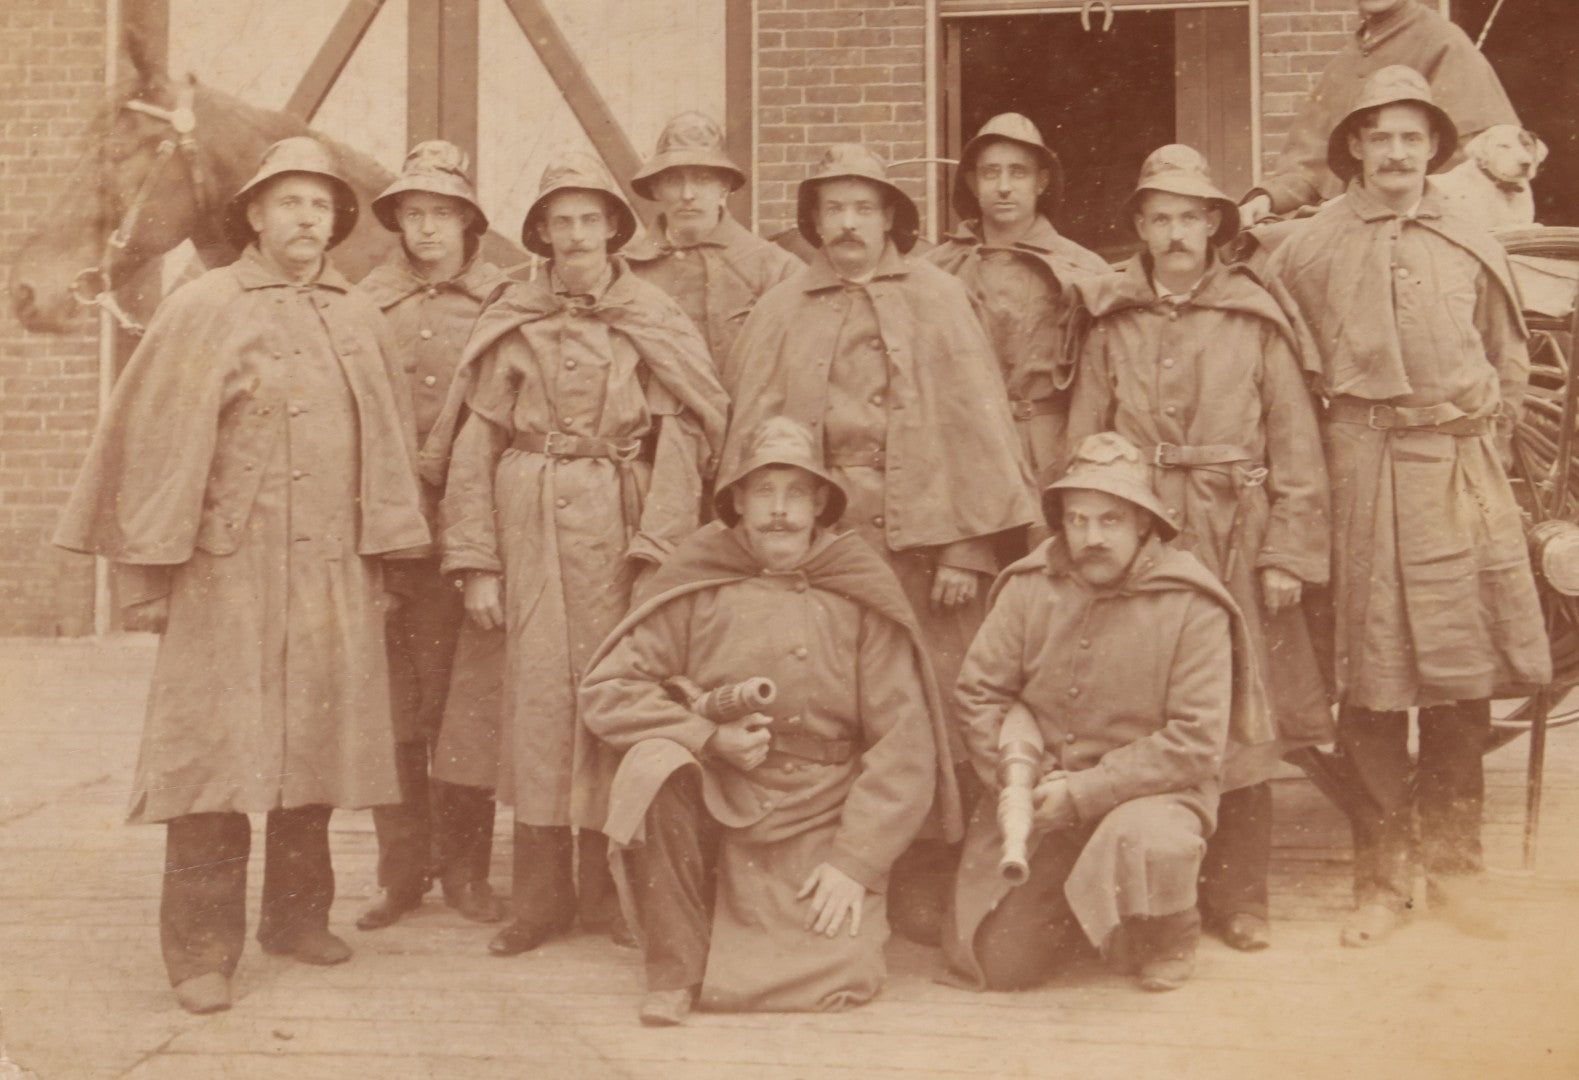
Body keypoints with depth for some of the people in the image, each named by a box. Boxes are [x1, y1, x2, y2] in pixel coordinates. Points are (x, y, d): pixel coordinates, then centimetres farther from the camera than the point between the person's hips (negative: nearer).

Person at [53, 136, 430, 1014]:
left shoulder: (363, 323, 13)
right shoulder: (201, 311, 1)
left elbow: (389, 448, 16)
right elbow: (154, 446, -2)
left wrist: (382, 563, 12)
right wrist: (147, 575, -6)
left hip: (334, 575, 4)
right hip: (227, 572, -4)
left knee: (317, 747, 9)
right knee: (215, 754, -5)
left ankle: (299, 915, 23)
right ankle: (202, 949, 1)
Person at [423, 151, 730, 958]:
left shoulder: (652, 321, 5)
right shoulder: (510, 323, 7)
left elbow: (678, 439, -1)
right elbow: (475, 444, 5)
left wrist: (656, 551, -9)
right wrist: (476, 562, -2)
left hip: (618, 524, 0)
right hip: (529, 522, 1)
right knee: (537, 693, -1)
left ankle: (607, 888, 13)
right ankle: (540, 892, 7)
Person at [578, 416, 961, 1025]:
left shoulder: (860, 598, 1)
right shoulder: (698, 586, 2)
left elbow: (905, 747, -1)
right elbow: (605, 690, -1)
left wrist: (855, 862, -9)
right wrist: (709, 737, -14)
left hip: (820, 827, 0)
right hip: (715, 809, 0)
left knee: (840, 978, -18)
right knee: (654, 764, -30)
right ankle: (675, 969, -13)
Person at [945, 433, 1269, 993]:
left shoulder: (1191, 606, -11)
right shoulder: (1030, 587, 0)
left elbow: (1195, 743, -14)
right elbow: (978, 691, 5)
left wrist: (1084, 792, -19)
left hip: (1154, 789, -3)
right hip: (1038, 795, 3)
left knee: (1145, 842, -39)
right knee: (992, 963, -6)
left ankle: (1169, 941, -1)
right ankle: (1066, 908, 29)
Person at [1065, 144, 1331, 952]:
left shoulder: (1256, 319, 5)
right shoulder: (1111, 323, 8)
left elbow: (1296, 446, 3)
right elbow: (1082, 445, 6)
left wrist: (1289, 553, -3)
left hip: (1234, 542, 0)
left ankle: (1238, 895, 15)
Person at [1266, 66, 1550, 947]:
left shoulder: (1474, 248, 12)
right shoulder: (1310, 253, 5)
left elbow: (1512, 362, 19)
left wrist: (1483, 445, 12)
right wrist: (1339, 441, 4)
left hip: (1463, 472, 2)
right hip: (1362, 470, -2)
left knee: (1463, 675, 4)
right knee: (1370, 680, -1)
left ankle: (1455, 865, 18)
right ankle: (1381, 879, 8)